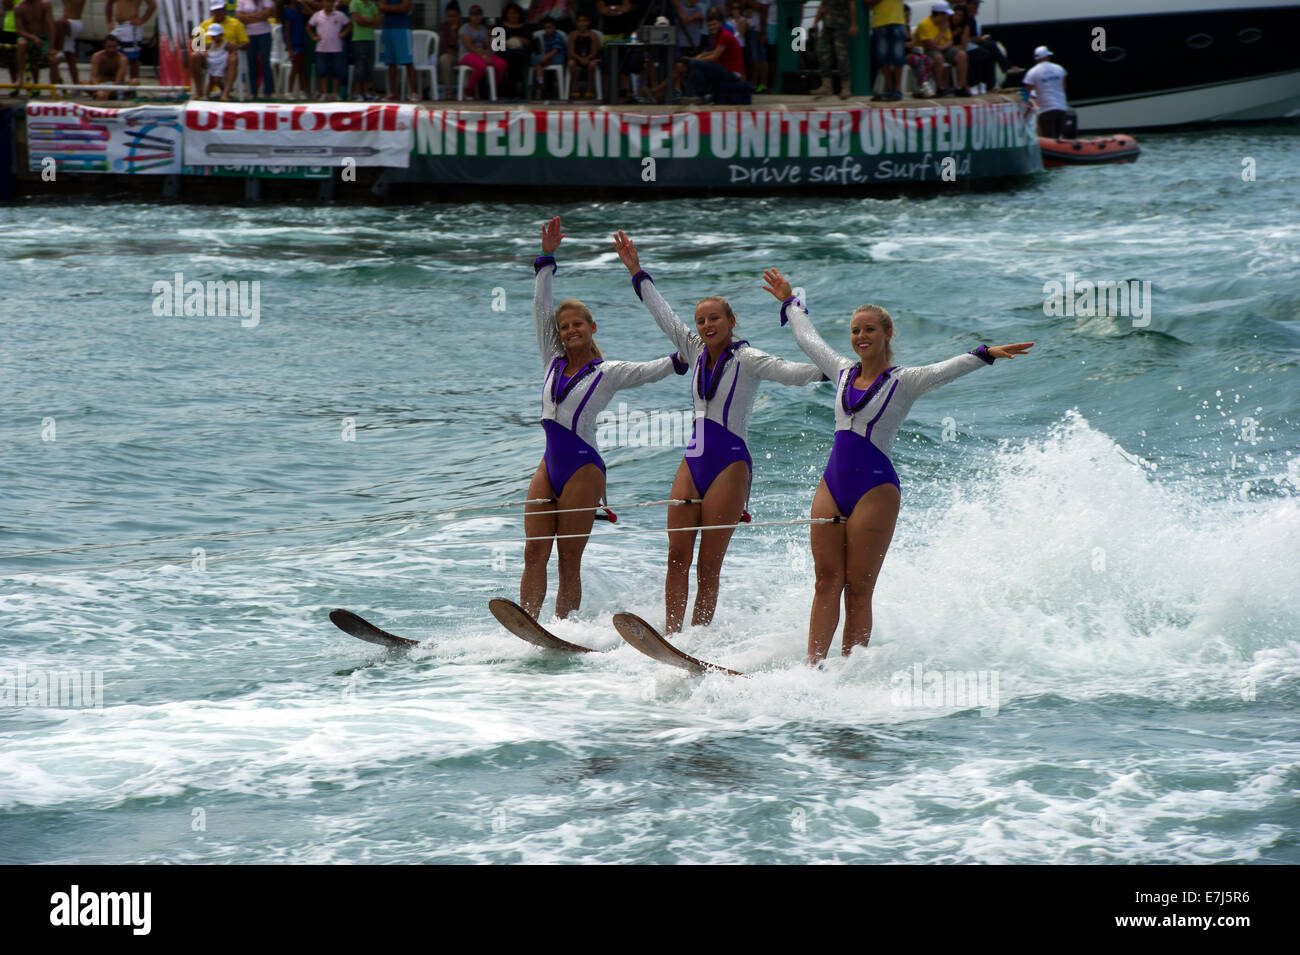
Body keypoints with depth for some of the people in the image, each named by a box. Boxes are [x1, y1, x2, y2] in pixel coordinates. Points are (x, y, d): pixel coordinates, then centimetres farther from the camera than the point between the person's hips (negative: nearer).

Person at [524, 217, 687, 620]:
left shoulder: (607, 373, -1)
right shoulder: (554, 362, 12)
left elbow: (653, 370, -6)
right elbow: (540, 307, 13)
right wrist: (547, 258, 9)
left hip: (583, 468, -5)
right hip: (549, 465, 5)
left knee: (569, 561, -4)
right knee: (534, 552, -4)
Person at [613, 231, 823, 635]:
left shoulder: (747, 360, -5)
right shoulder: (696, 352, 12)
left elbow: (795, 373, -15)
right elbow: (663, 314, 22)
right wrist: (636, 271, 27)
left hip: (729, 465, -6)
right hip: (693, 463, 6)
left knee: (708, 565, -5)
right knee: (677, 556, -1)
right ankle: (671, 636, -1)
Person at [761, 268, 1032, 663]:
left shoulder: (903, 382, -3)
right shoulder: (843, 372, 13)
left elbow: (948, 369, -18)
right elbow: (807, 338, 29)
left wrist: (986, 354, -33)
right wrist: (789, 301, 40)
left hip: (875, 489, -5)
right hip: (832, 485, 5)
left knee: (858, 589, -3)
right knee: (827, 582, 2)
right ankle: (813, 666, -1)